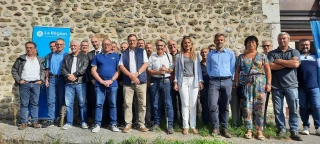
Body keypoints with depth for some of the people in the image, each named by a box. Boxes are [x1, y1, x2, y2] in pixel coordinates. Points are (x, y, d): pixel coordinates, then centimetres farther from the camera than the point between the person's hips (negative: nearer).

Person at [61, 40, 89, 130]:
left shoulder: (84, 57, 8)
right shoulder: (66, 57, 18)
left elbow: (84, 68, -6)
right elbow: (63, 68, 8)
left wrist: (74, 75, -13)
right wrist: (68, 75, -11)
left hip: (80, 83, -2)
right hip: (69, 83, 3)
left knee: (82, 103, 1)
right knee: (68, 103, 2)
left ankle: (83, 122, 10)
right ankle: (69, 123, 11)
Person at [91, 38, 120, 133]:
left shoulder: (116, 56, 9)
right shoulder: (98, 56, 12)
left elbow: (119, 70, 3)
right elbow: (93, 70, 5)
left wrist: (111, 80, -9)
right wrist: (102, 81, -6)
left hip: (112, 84, -1)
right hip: (99, 84, 1)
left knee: (113, 104, 3)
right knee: (99, 104, 1)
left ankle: (113, 124, 10)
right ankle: (97, 124, 8)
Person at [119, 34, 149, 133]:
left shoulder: (142, 51, 11)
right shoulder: (124, 53, 13)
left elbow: (145, 64, 0)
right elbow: (121, 66, 2)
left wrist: (137, 73, -13)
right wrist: (131, 75, -11)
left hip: (141, 80, -1)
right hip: (127, 81, 1)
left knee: (142, 103, 1)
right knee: (127, 103, 1)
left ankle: (142, 124, 11)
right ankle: (128, 124, 11)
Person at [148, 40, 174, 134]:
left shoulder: (169, 56, 8)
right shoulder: (152, 57, 7)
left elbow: (172, 69, 6)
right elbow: (148, 70, 1)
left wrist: (167, 70, -13)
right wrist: (158, 72, -13)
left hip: (166, 81, -1)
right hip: (155, 81, 1)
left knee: (168, 103, -5)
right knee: (155, 104, 8)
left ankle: (170, 125, -1)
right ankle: (157, 122, 21)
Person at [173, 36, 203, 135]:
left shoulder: (196, 55, 12)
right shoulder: (179, 56, 9)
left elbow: (199, 69, 10)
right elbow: (176, 70, 7)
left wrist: (200, 81, 1)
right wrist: (175, 82, -1)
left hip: (194, 80, 1)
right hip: (183, 81, -1)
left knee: (193, 104, 2)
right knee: (185, 104, -2)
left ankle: (193, 126, 10)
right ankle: (185, 126, 4)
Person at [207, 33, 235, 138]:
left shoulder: (230, 53, 7)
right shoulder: (210, 54, 10)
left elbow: (232, 68, 7)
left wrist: (227, 78, 5)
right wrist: (213, 77, 9)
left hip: (227, 81, 0)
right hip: (214, 81, 0)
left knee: (225, 106, 6)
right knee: (213, 106, -9)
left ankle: (224, 128, 14)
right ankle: (215, 128, 3)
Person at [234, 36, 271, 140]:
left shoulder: (262, 56, 12)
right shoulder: (241, 57, 13)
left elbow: (268, 70, 6)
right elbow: (237, 71, 10)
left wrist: (268, 83, -4)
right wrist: (236, 84, 1)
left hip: (260, 84, 0)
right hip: (245, 84, 0)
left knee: (259, 107, -3)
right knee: (247, 107, -2)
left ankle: (259, 131, 3)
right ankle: (249, 130, 4)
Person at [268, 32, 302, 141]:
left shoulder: (294, 52, 9)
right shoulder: (272, 53, 9)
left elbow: (296, 64, -10)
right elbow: (270, 66, -9)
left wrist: (279, 61, -6)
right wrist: (288, 64, -7)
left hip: (291, 85, 0)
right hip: (276, 86, 1)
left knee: (294, 109, 0)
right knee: (278, 110, 4)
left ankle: (294, 131, 8)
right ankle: (281, 129, 16)